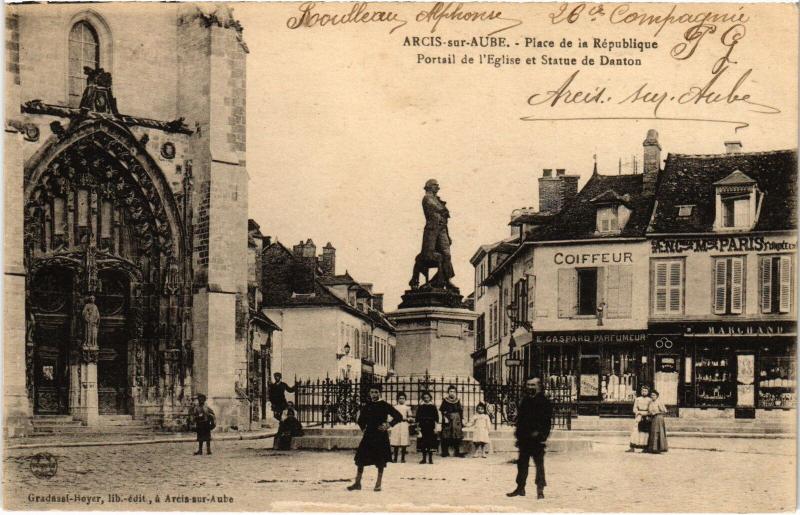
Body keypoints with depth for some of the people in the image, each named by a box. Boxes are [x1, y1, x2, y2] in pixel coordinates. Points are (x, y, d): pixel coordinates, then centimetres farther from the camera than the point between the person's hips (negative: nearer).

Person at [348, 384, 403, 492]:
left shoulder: (385, 406, -3)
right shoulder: (366, 406, 7)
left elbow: (399, 417, -4)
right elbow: (361, 420, 24)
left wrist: (389, 425, -10)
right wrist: (363, 428, 10)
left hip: (381, 436, -3)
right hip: (368, 436, 4)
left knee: (380, 462, 0)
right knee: (360, 459, 0)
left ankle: (378, 484, 9)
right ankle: (357, 483, 8)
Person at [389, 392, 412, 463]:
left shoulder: (407, 407, 8)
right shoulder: (394, 407, 11)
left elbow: (410, 418, 7)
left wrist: (406, 418, -11)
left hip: (404, 426, 0)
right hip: (396, 426, 0)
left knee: (404, 443, -5)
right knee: (395, 444, -3)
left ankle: (403, 458, 2)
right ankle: (395, 458, 2)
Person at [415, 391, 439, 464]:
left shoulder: (433, 407, 3)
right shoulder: (420, 407, 5)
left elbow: (436, 418, 2)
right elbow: (417, 418, 7)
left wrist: (436, 428, -4)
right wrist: (418, 427, 0)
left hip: (431, 427, -1)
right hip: (423, 427, 1)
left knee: (431, 442, -2)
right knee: (423, 442, 1)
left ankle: (430, 459, 3)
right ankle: (424, 458, 8)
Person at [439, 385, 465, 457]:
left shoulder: (457, 401, 10)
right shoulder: (445, 400, 0)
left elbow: (461, 411, 12)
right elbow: (442, 411, -4)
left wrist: (462, 419, 7)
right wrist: (445, 418, -16)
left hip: (456, 420, 3)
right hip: (448, 419, -3)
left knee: (457, 436, 0)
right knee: (446, 436, -4)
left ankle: (457, 452, 5)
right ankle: (445, 452, 2)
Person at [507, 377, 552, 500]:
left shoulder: (544, 402, -6)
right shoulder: (525, 401, 13)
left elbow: (547, 420, -12)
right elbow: (519, 417, 18)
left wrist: (539, 433, -20)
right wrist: (518, 431, 7)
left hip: (537, 439, -6)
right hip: (524, 439, 6)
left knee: (539, 464, -2)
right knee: (522, 463, 12)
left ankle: (540, 490, 3)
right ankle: (520, 488, 21)